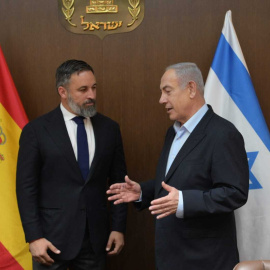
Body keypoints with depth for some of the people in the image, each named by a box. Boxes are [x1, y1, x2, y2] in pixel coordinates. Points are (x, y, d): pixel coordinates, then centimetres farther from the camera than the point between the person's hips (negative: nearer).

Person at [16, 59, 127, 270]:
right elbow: (26, 187, -5)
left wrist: (118, 227, 4)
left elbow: (118, 181, 9)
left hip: (96, 238, 3)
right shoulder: (36, 130, -4)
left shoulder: (109, 128, 5)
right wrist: (34, 237, -10)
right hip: (52, 238, -3)